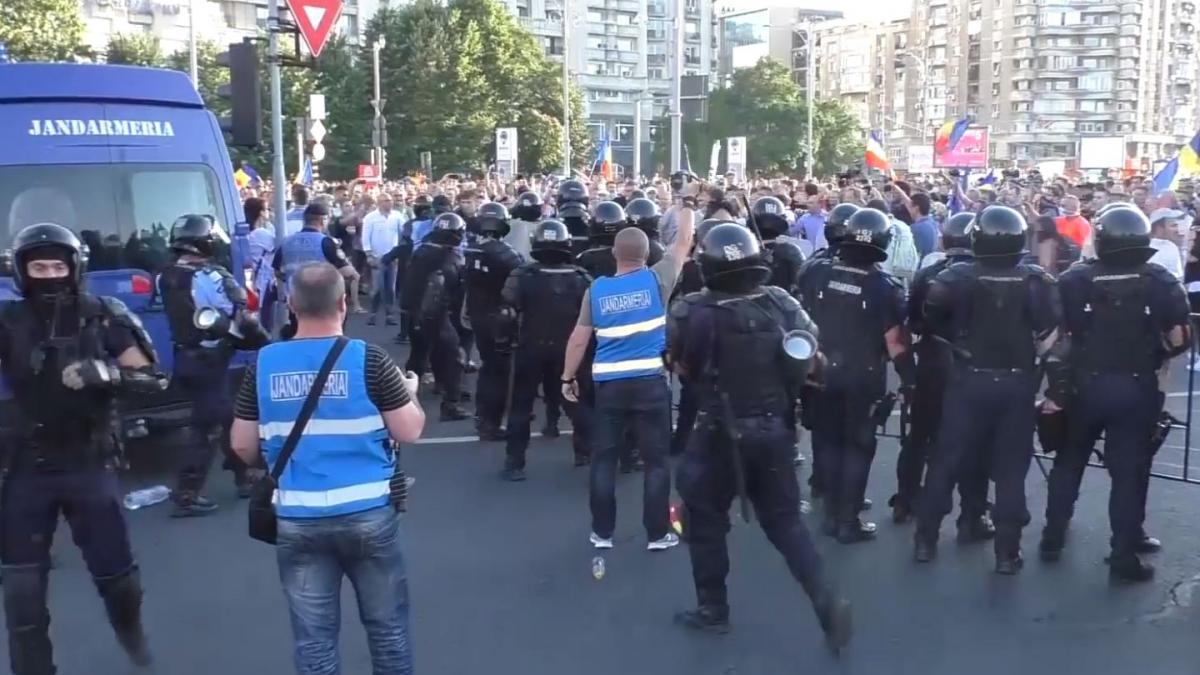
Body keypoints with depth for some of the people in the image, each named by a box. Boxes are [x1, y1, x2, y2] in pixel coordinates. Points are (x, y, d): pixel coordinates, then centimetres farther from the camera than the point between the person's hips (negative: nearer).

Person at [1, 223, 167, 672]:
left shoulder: (102, 318, -6)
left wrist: (106, 373, -24)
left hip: (90, 464, 0)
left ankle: (131, 632, 42)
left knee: (115, 571, 9)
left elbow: (154, 380, -8)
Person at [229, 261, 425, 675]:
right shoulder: (369, 359, -10)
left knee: (313, 639, 11)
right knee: (388, 628, 15)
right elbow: (410, 432, -5)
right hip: (369, 514, -2)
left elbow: (243, 448, 3)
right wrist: (410, 392, 14)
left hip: (297, 520, 2)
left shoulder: (263, 365, -2)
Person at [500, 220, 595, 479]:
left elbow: (508, 311, -12)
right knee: (577, 401, 19)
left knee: (521, 405, 8)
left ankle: (514, 462, 5)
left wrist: (505, 338, 3)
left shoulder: (522, 275, -12)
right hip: (569, 349, 1)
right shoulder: (581, 278, -6)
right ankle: (585, 451, 25)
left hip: (531, 349, -1)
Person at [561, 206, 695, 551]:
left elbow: (579, 338, 6)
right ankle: (658, 533, 13)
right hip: (650, 382, -2)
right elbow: (683, 243, 11)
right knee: (656, 460, 7)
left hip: (609, 383, 2)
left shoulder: (596, 289, 3)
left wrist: (568, 377, 17)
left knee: (603, 458, 12)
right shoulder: (656, 280, -3)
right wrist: (687, 209, 27)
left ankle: (602, 532, 18)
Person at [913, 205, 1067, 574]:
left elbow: (929, 319, -14)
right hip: (1017, 385, 1)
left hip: (969, 381, 0)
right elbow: (1053, 339, -7)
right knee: (1011, 469, 9)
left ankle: (925, 539, 17)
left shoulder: (957, 277, -7)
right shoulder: (1038, 282, -4)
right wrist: (1059, 390, -1)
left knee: (947, 461, 10)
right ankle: (1007, 551, 12)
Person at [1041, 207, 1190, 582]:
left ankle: (1053, 537, 26)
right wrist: (1155, 355, 13)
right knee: (1129, 471, 7)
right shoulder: (1160, 281, -3)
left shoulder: (1075, 278, -2)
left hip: (1085, 385, 1)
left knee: (1069, 462, 18)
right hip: (1136, 389, -1)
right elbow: (1180, 339, -4)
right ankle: (1124, 555, 9)